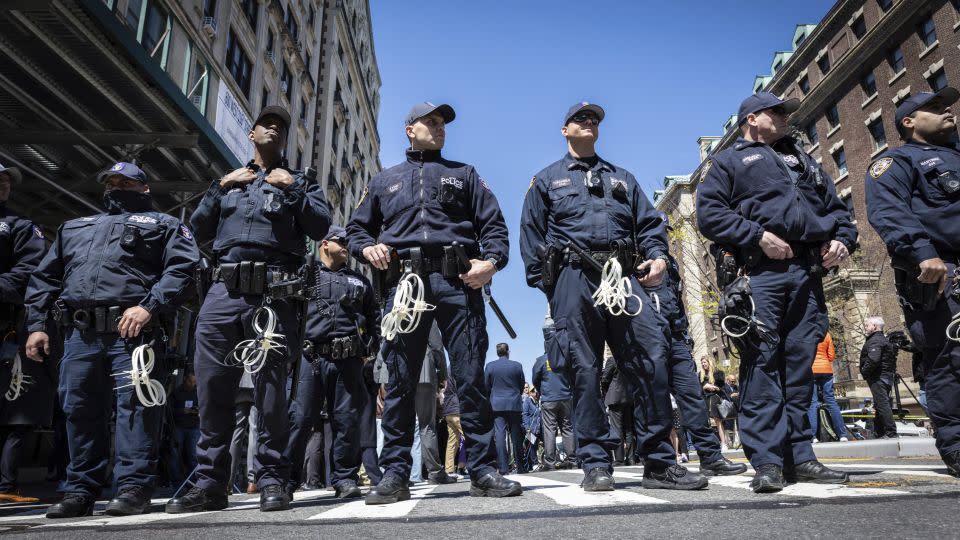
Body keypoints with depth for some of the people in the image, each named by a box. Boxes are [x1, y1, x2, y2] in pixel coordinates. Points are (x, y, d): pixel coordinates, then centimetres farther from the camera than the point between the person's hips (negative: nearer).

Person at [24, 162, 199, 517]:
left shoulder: (164, 225, 13)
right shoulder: (74, 227, 31)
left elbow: (182, 270, -5)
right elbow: (44, 278, 25)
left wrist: (150, 306, -18)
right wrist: (37, 324, 11)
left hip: (132, 330, -5)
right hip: (78, 333, 6)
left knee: (135, 406, -9)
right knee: (79, 411, 8)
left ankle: (133, 488, -5)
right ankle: (80, 491, 18)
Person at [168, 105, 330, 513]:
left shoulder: (299, 181, 18)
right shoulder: (230, 180, 26)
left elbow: (320, 227, 2)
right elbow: (198, 229, 17)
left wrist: (292, 190, -4)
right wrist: (220, 187, 8)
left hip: (273, 293, -3)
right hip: (223, 291, 3)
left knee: (270, 387, -3)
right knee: (212, 387, 1)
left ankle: (272, 480, 4)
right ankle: (209, 483, 10)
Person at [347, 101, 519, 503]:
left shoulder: (463, 175, 22)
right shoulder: (384, 181, 26)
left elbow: (493, 224, 12)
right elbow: (357, 227, 25)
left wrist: (491, 261, -7)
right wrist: (367, 248, 2)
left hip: (457, 280, -1)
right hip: (403, 282, 1)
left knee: (471, 376, -4)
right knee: (400, 380, 0)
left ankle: (483, 471, 3)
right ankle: (395, 474, 7)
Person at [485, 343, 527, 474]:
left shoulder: (489, 366, -1)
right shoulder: (517, 365, -1)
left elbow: (486, 385, 5)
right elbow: (522, 385, 8)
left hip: (497, 404, -1)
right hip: (515, 404, 1)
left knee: (499, 435, -2)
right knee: (516, 435, 8)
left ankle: (503, 467, -6)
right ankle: (520, 466, 13)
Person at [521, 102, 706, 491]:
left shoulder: (622, 178, 28)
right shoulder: (547, 180, 19)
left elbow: (649, 222, 20)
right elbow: (531, 235, 10)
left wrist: (658, 255, 0)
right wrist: (543, 283, -1)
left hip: (623, 276, 3)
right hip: (574, 276, -2)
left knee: (651, 356, -10)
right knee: (585, 369, -5)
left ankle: (658, 462, -2)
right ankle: (596, 464, 2)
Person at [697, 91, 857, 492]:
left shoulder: (803, 160, 31)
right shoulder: (728, 161, 13)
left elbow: (836, 206, 28)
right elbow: (709, 213, -1)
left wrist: (842, 239, 6)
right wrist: (758, 236, -12)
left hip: (808, 273, 6)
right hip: (761, 272, -5)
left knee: (800, 365, 4)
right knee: (762, 363, -10)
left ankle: (799, 456, 10)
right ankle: (767, 461, -8)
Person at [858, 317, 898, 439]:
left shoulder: (874, 341, -13)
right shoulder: (883, 339, 21)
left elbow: (873, 360, -27)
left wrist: (864, 371, -14)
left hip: (878, 378, -11)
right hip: (888, 376, 11)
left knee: (882, 404, -11)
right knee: (879, 406, 14)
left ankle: (891, 433, -13)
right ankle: (879, 434, 20)